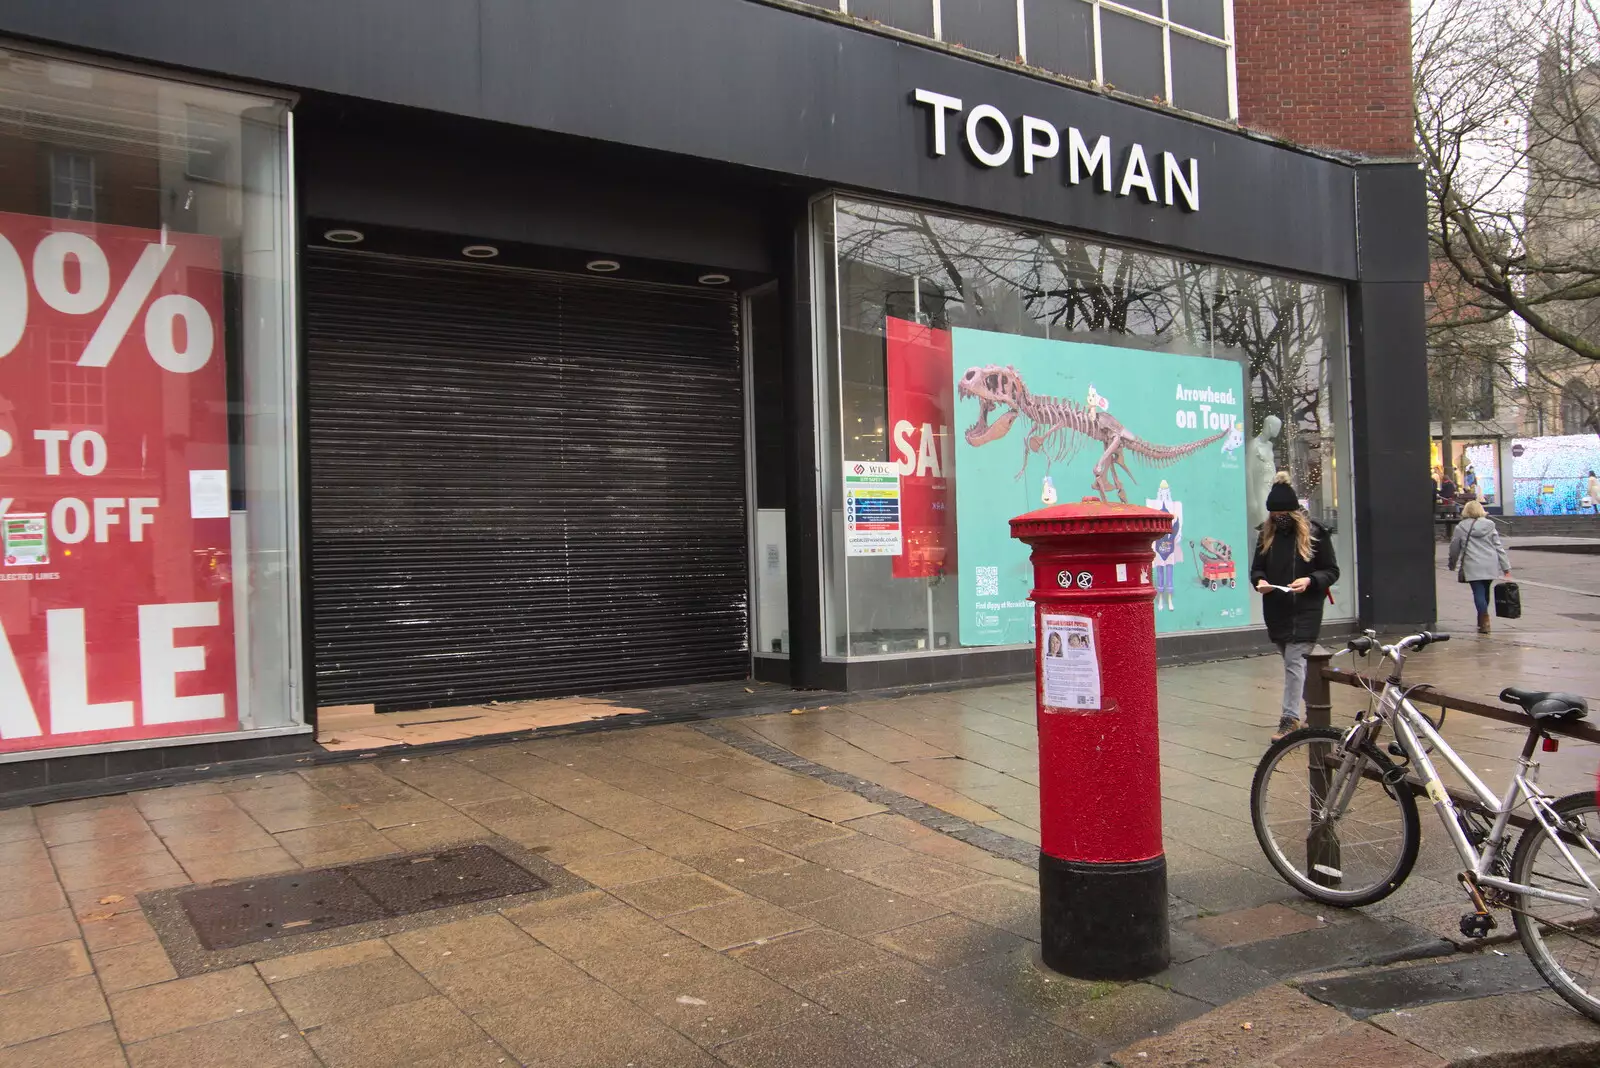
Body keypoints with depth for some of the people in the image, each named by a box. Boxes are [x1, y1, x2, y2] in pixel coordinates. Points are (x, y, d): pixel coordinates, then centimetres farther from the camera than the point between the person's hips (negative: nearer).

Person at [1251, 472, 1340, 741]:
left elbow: (1332, 571, -2)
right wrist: (1259, 581, -10)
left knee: (1294, 662, -11)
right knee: (1292, 662, 12)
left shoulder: (1314, 533, -6)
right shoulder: (1267, 534, 7)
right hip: (1276, 611, 5)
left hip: (1305, 611, -5)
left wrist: (1309, 581, -21)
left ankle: (1290, 718, -9)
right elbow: (1257, 568, 13)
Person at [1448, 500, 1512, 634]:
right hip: (1490, 565, 4)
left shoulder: (1461, 528, 0)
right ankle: (1482, 621, 26)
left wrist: (1452, 565, 24)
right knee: (1485, 592, 16)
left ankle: (1484, 622, -13)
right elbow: (1499, 547, 6)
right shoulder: (1490, 526, 8)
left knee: (1478, 593, -3)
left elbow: (1454, 549, 7)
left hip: (1473, 566, -3)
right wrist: (1506, 568, 8)